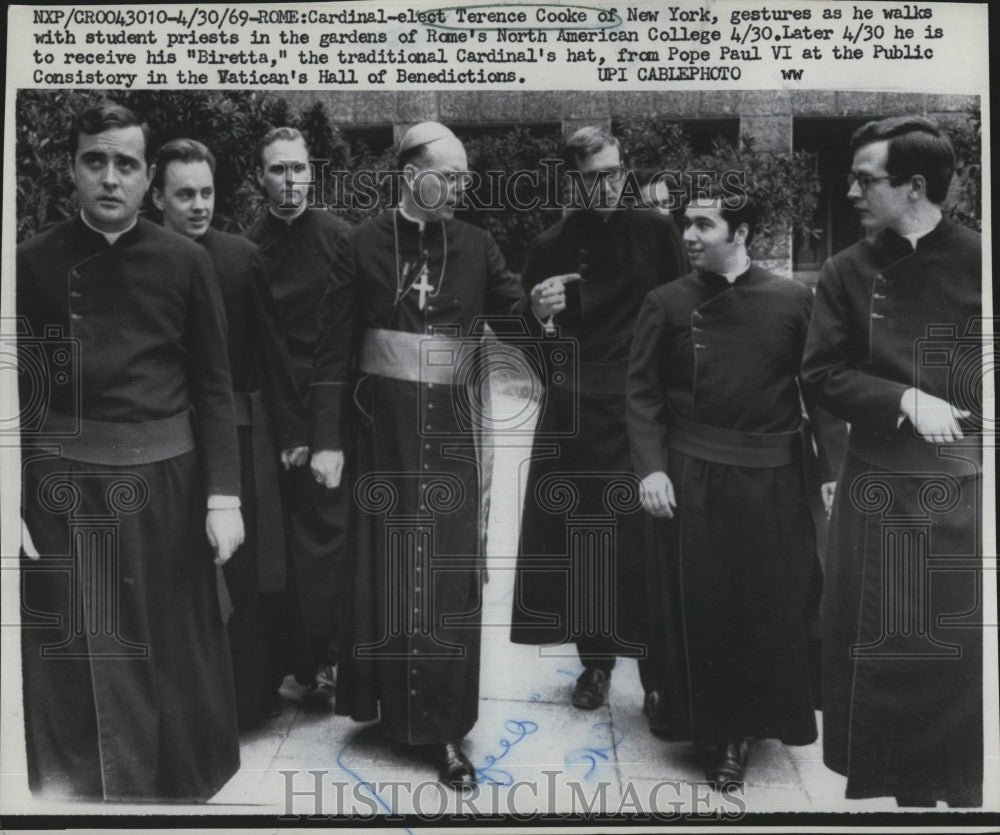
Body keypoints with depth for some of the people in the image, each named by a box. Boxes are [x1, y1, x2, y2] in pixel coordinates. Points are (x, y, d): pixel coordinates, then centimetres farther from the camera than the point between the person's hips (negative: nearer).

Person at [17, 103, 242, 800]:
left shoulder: (185, 262, 1)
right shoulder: (35, 263, 1)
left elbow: (215, 387, 2)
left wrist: (223, 495, -5)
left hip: (165, 483, 0)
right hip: (64, 488, 0)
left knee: (175, 657, 12)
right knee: (80, 670, 7)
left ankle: (183, 784, 34)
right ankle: (87, 791, 29)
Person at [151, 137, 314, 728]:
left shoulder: (242, 257, -2)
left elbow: (272, 348, 0)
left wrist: (293, 430, 0)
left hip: (241, 432, 0)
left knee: (249, 565, 9)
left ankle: (255, 689, 25)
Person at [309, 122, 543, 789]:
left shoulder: (475, 245, 2)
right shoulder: (363, 246, -3)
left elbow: (514, 310, 0)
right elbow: (335, 350, -2)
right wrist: (327, 441, -6)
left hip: (448, 426, 1)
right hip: (381, 422, 0)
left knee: (450, 571, 1)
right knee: (383, 569, 11)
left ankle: (445, 729, 11)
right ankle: (385, 702, 32)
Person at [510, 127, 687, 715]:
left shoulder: (656, 231, 1)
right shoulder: (552, 247, 6)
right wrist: (536, 310, -11)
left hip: (644, 406, -2)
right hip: (575, 409, 2)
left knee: (646, 540, -2)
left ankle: (658, 673, 12)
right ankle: (596, 661, 23)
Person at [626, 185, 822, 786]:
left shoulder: (793, 300, 1)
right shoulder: (667, 303, 1)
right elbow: (644, 393, 0)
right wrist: (651, 468, -10)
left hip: (772, 483, 1)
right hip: (692, 482, 0)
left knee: (772, 609, 9)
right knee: (700, 610, 4)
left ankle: (757, 721, 30)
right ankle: (716, 733, 21)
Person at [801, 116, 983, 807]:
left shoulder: (977, 262, -2)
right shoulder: (849, 271, 2)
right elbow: (823, 375, -1)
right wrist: (905, 399, -13)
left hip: (966, 490, -1)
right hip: (879, 496, 1)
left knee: (967, 653, 7)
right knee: (886, 655, 8)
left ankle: (963, 788, 26)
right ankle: (907, 788, 26)